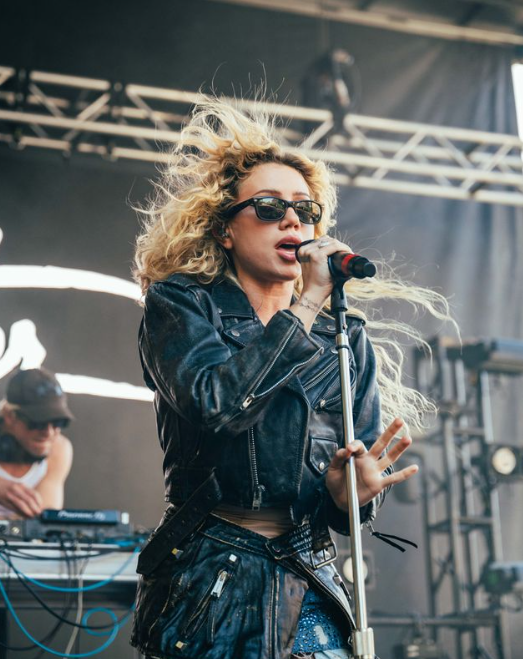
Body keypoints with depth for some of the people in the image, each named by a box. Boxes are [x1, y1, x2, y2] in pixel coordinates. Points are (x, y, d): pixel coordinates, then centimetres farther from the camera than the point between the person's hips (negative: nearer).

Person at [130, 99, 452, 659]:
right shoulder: (179, 304, -1)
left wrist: (350, 493, -18)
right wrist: (307, 305, -12)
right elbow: (216, 403, -20)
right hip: (206, 587, -3)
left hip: (307, 593, 3)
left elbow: (362, 476, 6)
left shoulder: (346, 338, 10)